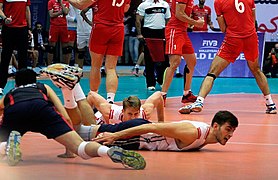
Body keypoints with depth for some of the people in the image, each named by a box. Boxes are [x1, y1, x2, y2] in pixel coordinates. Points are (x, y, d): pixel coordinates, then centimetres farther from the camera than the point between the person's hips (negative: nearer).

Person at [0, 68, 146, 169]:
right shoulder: (43, 87, 41)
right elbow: (65, 117, 29)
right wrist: (69, 147, 37)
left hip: (13, 112, 0)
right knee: (80, 148, -8)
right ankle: (109, 151, -39)